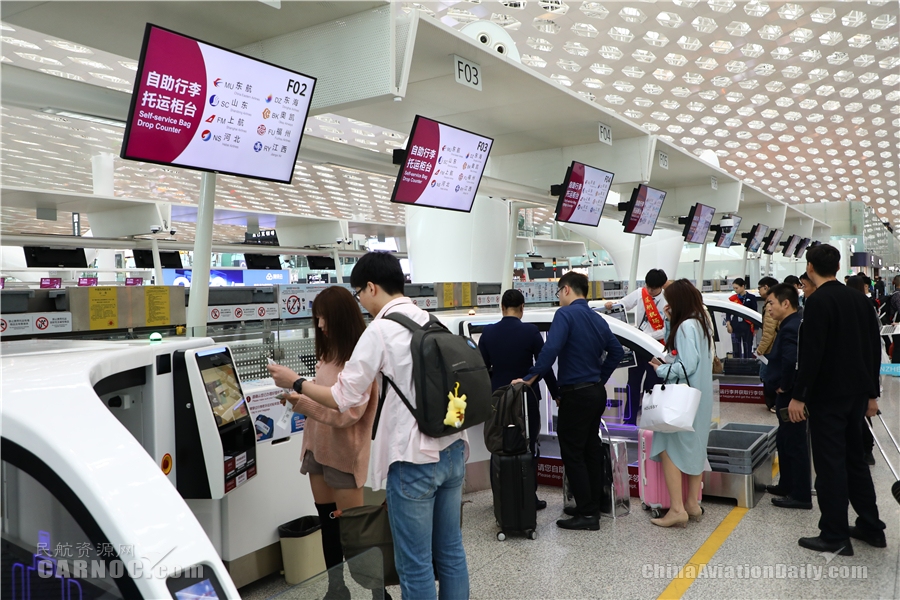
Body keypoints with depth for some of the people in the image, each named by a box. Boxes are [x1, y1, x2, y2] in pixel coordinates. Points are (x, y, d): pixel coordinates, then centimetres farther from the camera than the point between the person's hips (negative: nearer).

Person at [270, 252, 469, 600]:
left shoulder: (380, 330, -12)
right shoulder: (433, 322, 8)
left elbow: (344, 399, -10)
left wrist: (296, 384, 3)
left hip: (415, 459, -7)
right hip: (453, 450, 7)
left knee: (415, 564, 6)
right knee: (450, 551, 17)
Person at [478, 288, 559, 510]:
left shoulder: (488, 333, -3)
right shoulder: (530, 331, -10)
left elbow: (482, 367, 1)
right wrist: (556, 394, 3)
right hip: (526, 397, -2)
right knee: (529, 448, 8)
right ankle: (529, 495, 12)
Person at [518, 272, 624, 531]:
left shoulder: (566, 314, -14)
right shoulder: (597, 319, 11)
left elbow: (551, 349, -26)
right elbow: (616, 351, 15)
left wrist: (529, 379, -22)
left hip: (576, 395, -8)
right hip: (596, 392, 8)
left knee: (573, 454, -1)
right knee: (591, 449, 15)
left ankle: (586, 514, 2)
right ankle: (593, 506, 24)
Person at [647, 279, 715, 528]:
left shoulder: (686, 326, -19)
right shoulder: (702, 322, 11)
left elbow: (687, 366, -23)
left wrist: (661, 370, -11)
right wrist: (671, 322, 5)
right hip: (700, 396, 10)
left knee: (668, 447, -5)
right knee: (695, 446, 13)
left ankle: (677, 509, -7)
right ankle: (692, 504, 19)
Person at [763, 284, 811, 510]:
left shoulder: (790, 328, -22)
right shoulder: (793, 324, 10)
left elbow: (790, 362, -36)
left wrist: (783, 386, -21)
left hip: (790, 396, -11)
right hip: (790, 394, 11)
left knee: (795, 443, 0)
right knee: (785, 440, 20)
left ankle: (801, 495, 10)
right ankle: (788, 485, 33)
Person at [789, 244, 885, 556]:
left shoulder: (818, 302, -16)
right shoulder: (860, 299, 8)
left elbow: (811, 354, -21)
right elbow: (874, 349, 12)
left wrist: (798, 396, -15)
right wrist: (871, 393, 18)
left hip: (827, 396, -8)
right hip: (856, 394, 8)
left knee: (830, 465, -1)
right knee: (854, 459, 19)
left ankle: (835, 536, 6)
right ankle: (871, 528, 27)